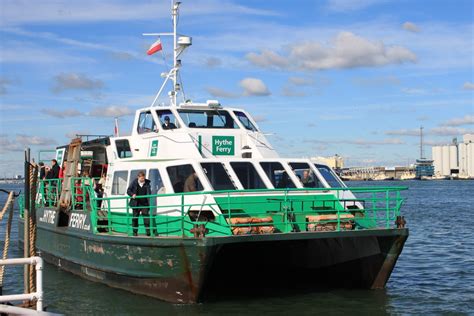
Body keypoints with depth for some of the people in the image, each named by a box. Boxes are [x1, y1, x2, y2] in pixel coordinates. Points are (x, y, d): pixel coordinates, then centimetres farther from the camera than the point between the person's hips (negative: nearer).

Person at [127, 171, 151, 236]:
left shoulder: (147, 183, 4)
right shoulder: (134, 183, 0)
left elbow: (149, 192, 8)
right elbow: (128, 190, 4)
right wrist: (132, 194, -15)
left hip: (144, 204, 0)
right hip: (136, 204, 0)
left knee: (146, 216, -9)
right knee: (135, 217, 7)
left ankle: (148, 231, -10)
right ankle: (135, 231, 16)